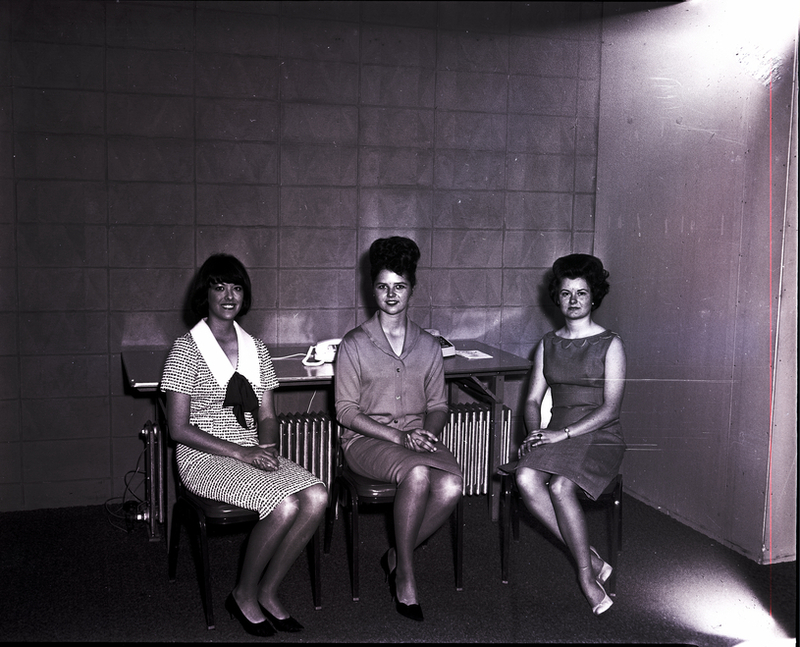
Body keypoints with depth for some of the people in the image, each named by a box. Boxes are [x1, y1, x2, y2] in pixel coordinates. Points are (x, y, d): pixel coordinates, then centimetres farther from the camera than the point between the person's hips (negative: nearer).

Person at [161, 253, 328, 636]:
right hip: (204, 458, -6)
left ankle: (268, 592, -1)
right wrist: (240, 452, -17)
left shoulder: (256, 349, 12)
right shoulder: (186, 350, -6)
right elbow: (178, 428, -10)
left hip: (253, 453, 6)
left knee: (316, 497, -20)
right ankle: (244, 596, -2)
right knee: (284, 507, -27)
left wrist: (267, 447, -9)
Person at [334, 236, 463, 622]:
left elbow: (438, 405, 14)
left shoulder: (428, 346, 12)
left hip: (417, 438, 4)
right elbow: (346, 411, -4)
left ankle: (397, 557, -4)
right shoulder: (354, 344, 0)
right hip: (365, 441, -4)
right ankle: (405, 575, -16)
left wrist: (427, 432, -9)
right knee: (417, 474, -34)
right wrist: (398, 435, -15)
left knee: (451, 485, -28)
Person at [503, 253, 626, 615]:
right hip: (555, 436, 4)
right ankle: (591, 560, -17)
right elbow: (533, 400, 14)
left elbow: (610, 408, -8)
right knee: (525, 478, -28)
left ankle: (586, 573, -13)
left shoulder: (610, 344, 0)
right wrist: (534, 432, -7)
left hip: (600, 437, -4)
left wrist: (563, 433, -18)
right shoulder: (548, 344, 15)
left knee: (560, 486, -33)